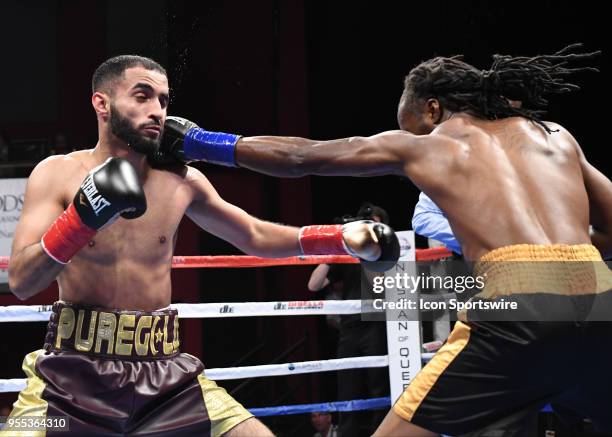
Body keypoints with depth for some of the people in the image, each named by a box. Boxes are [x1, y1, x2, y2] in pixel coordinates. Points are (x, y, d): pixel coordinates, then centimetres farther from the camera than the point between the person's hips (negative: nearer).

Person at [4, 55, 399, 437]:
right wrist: (82, 217, -26)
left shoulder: (181, 182, 5)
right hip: (74, 370, -3)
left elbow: (252, 236, 21)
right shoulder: (57, 174, -4)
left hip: (165, 373, 3)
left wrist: (342, 237, 11)